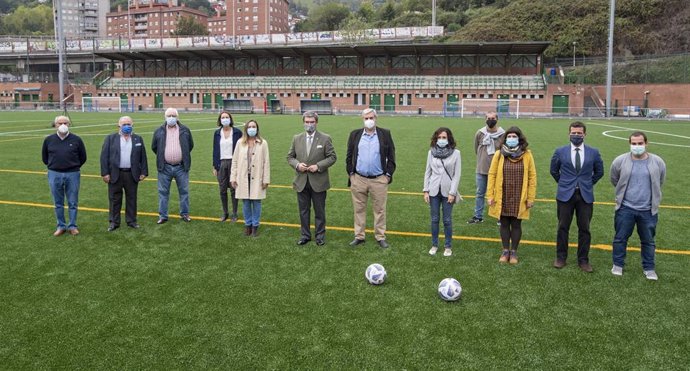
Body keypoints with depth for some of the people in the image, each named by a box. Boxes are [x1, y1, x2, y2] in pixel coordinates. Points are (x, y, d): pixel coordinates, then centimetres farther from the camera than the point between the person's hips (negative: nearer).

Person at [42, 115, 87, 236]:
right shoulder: (49, 140, 2)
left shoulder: (76, 140, -3)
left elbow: (83, 157, 8)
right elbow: (45, 158, 15)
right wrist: (53, 166, 14)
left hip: (72, 174, -1)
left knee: (73, 203, 5)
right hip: (54, 174, 2)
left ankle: (72, 226, 16)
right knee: (58, 203, 9)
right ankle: (61, 226, 20)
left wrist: (74, 167, 9)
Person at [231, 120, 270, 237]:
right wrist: (233, 178, 2)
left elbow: (266, 162, -1)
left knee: (256, 202, 4)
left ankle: (255, 226, 17)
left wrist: (266, 179, -4)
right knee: (245, 202, 7)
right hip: (243, 178, 2)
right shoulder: (240, 143, 3)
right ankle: (248, 224, 22)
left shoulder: (263, 143, -2)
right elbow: (235, 161, 6)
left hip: (257, 178, -1)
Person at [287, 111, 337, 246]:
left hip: (318, 182, -3)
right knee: (303, 211, 11)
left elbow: (332, 157, -4)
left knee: (319, 211, 8)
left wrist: (318, 166, -16)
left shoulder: (325, 138, -3)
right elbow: (290, 156, 10)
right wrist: (297, 164, -10)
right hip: (301, 182, 3)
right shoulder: (296, 138, 6)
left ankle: (320, 235, 21)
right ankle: (305, 235, 24)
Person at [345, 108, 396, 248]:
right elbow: (349, 156, 9)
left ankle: (380, 237, 17)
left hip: (379, 180, -1)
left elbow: (391, 156, 3)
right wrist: (350, 173, 2)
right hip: (358, 180, 1)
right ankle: (359, 236, 19)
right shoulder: (355, 134, 5)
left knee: (380, 210, 6)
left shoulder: (385, 134, 1)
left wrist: (388, 174, -2)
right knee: (359, 209, 8)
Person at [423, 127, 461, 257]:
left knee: (447, 220, 4)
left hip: (447, 191, -2)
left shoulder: (455, 153, -4)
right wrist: (426, 190, 1)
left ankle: (448, 246, 16)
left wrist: (452, 193, -9)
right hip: (434, 190, 2)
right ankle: (434, 245, 20)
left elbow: (457, 174, -4)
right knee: (434, 219, 8)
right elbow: (428, 172, 6)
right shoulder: (431, 152, 3)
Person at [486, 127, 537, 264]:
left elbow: (532, 177, -2)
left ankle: (514, 252, 22)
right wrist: (490, 195, -5)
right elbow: (492, 175, -1)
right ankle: (505, 251, 23)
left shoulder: (527, 155, -4)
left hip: (519, 198, -1)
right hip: (502, 197, 1)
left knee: (516, 225, 9)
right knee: (504, 224, 10)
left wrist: (531, 198, -4)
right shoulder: (499, 154, -4)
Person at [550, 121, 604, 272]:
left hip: (586, 196, 0)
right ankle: (561, 257, 18)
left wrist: (588, 184, 10)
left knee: (584, 229, 5)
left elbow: (599, 172, 15)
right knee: (563, 227, 6)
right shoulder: (560, 151, 0)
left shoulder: (594, 152, 2)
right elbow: (554, 170, 13)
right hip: (565, 195, 0)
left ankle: (583, 260, 16)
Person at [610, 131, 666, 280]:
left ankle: (649, 268, 25)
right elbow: (614, 180, 12)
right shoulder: (620, 161, -6)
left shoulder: (658, 162, -4)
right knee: (620, 238, 9)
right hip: (625, 208, 0)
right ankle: (618, 265, 25)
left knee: (648, 241, 11)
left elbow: (660, 182, 13)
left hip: (648, 210, 1)